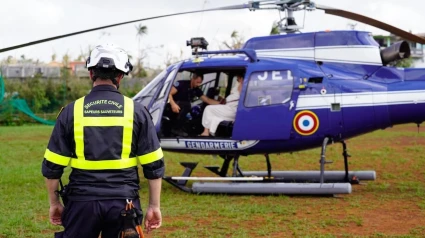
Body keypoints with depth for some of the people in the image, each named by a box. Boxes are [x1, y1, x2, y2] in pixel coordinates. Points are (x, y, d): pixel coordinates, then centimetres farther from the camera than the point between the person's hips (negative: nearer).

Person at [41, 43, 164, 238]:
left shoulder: (71, 111, -1)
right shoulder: (136, 112, -1)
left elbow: (52, 167, 2)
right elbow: (154, 166, -1)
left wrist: (54, 203, 14)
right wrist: (154, 206, 7)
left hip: (82, 202, 0)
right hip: (124, 204, 1)